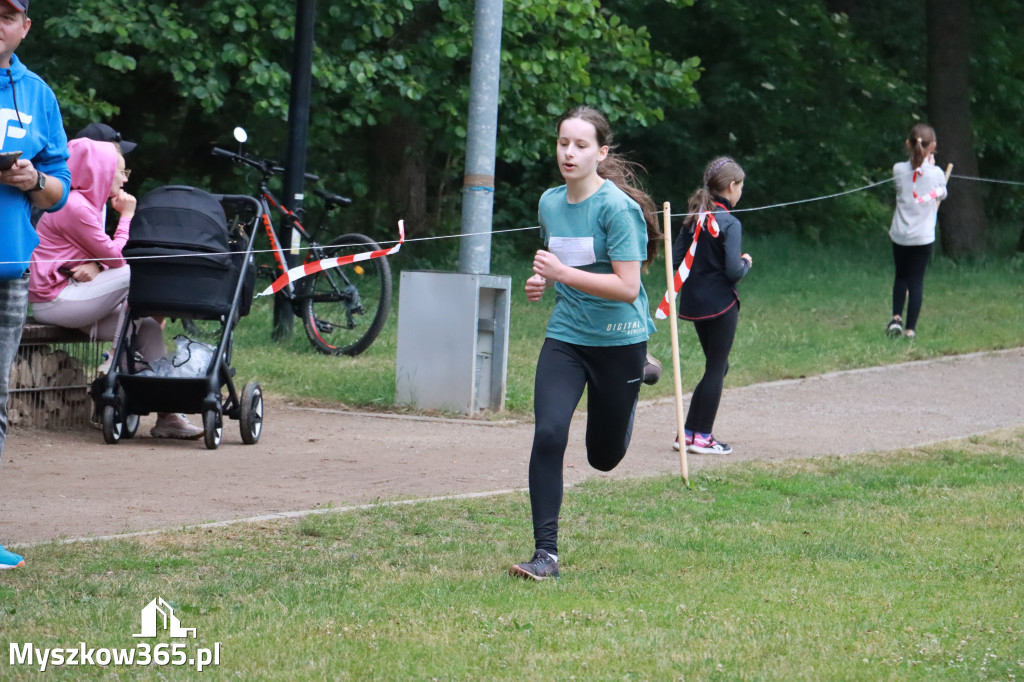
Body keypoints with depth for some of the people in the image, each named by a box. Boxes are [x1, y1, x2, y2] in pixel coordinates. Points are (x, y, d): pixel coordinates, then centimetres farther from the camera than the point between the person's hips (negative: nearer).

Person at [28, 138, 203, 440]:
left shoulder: (83, 203, 17)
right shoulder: (74, 207, -17)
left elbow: (106, 257, 15)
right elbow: (116, 257, -14)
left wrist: (95, 267, -9)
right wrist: (127, 216, -1)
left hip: (70, 296, 10)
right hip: (54, 299, -10)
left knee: (149, 326, -2)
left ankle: (166, 416, -6)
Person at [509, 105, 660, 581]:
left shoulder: (617, 207, -16)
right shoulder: (550, 203, 3)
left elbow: (627, 287, -21)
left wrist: (563, 273, -26)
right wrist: (542, 280, 1)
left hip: (618, 340, -4)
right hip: (565, 336, 4)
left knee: (604, 457, 10)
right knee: (548, 434, -17)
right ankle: (546, 553, -10)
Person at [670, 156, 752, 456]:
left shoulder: (694, 218, 5)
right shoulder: (729, 223, -15)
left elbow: (676, 259, 5)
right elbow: (733, 271, -20)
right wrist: (746, 263, 0)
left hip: (693, 304, 7)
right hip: (720, 304, -7)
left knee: (716, 366, 18)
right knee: (716, 369, 4)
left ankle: (688, 432, 16)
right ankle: (702, 436, 6)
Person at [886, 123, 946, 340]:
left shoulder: (899, 170, -8)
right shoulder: (936, 173, -11)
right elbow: (942, 194, 9)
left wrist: (919, 160, 14)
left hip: (900, 235, 2)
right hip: (923, 236, -2)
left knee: (901, 277, 20)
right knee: (916, 281, 6)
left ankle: (896, 318, 7)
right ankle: (910, 328, 4)